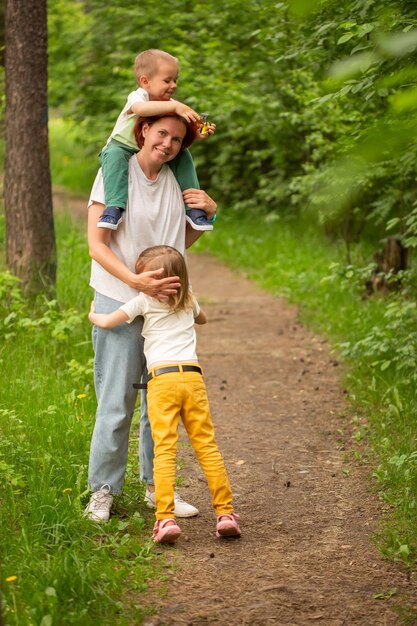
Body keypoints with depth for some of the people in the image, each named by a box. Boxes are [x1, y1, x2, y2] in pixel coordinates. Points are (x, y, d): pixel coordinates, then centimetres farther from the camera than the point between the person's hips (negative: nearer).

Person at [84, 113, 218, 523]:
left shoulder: (176, 183, 8)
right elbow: (96, 245, -12)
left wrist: (208, 213, 1)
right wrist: (136, 281, -25)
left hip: (165, 303, 5)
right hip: (119, 302, -5)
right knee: (116, 402, -4)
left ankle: (157, 485, 22)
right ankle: (102, 491, 9)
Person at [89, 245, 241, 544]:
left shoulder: (144, 301, 7)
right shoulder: (188, 301, 21)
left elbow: (107, 321, 7)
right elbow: (203, 318, 44)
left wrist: (93, 314, 27)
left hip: (161, 377, -4)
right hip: (193, 376, 4)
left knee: (164, 449, -7)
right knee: (207, 444, 4)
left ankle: (165, 518, -16)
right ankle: (226, 513, 0)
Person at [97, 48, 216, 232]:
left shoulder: (170, 104, -1)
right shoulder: (137, 96, -20)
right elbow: (140, 108, -47)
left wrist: (198, 133, -26)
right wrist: (175, 106, -49)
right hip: (122, 146, -6)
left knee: (183, 155, -10)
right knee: (115, 155, -38)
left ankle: (191, 206, -7)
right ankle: (114, 207, -47)